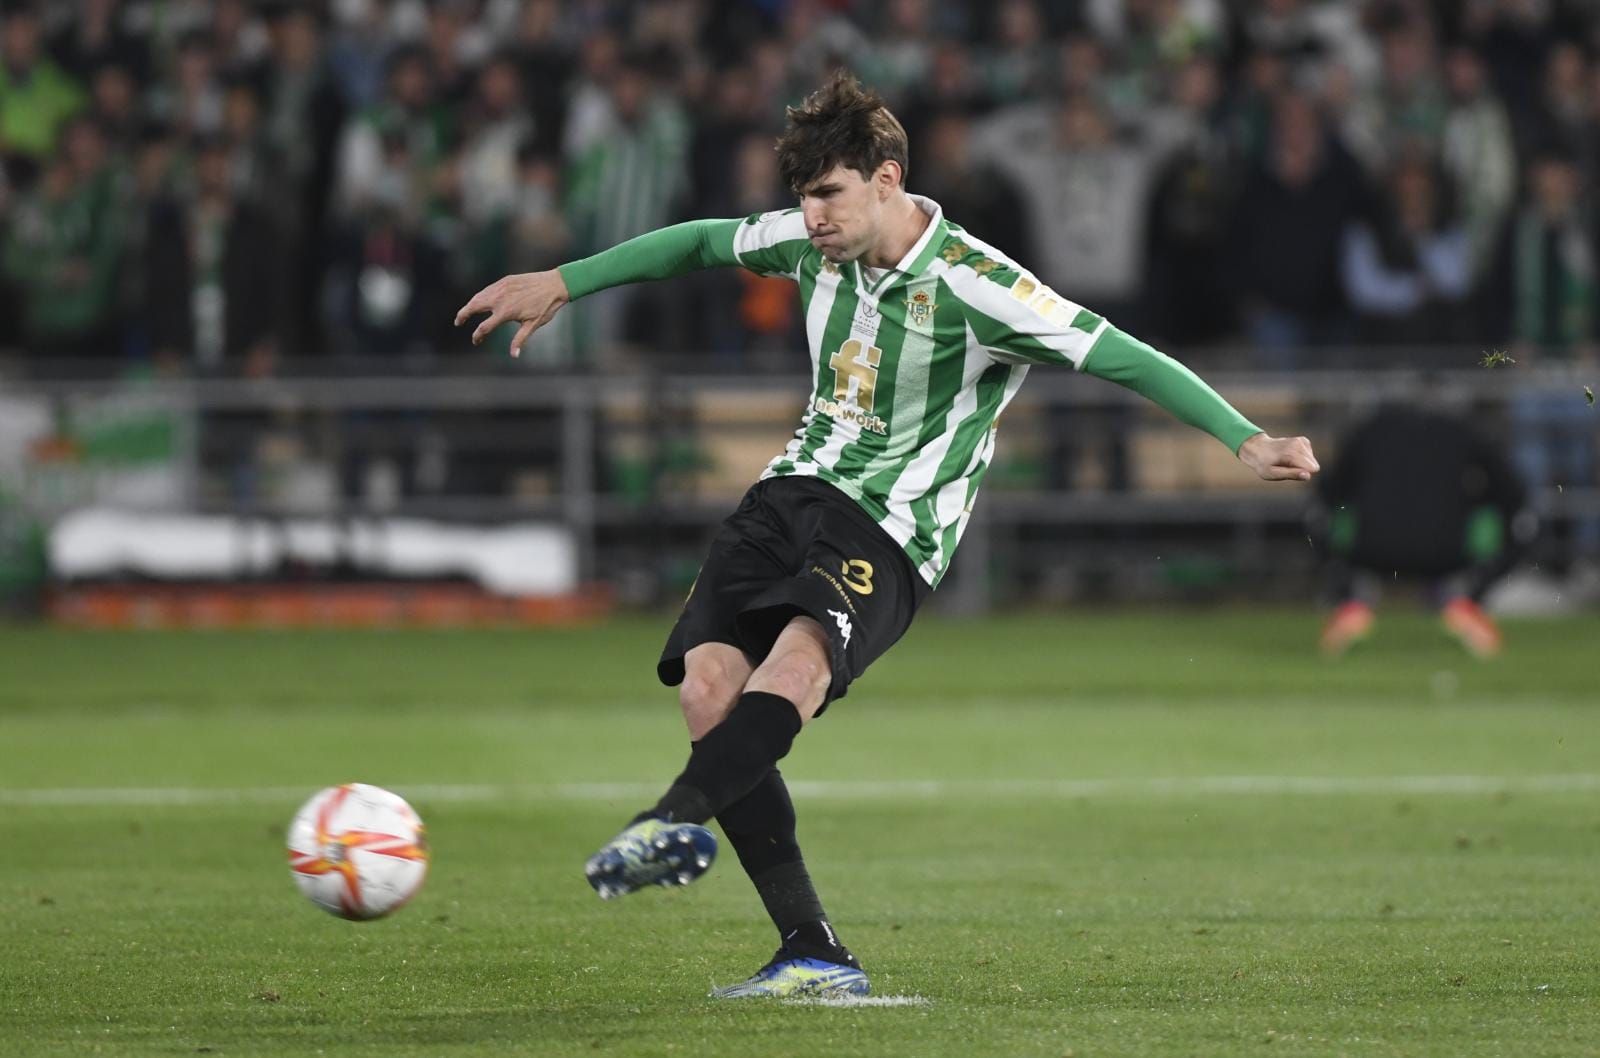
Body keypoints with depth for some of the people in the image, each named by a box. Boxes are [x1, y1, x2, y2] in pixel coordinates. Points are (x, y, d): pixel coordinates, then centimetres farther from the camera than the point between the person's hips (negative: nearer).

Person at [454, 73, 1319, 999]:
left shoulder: (973, 287, -14)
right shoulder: (814, 243, 6)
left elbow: (1127, 359, -16)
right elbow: (700, 243, 25)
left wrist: (1246, 439, -25)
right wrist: (561, 284, 29)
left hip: (891, 530, -6)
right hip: (796, 488, 6)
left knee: (798, 655, -36)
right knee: (707, 682, -15)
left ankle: (676, 820, -60)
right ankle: (813, 956, -16)